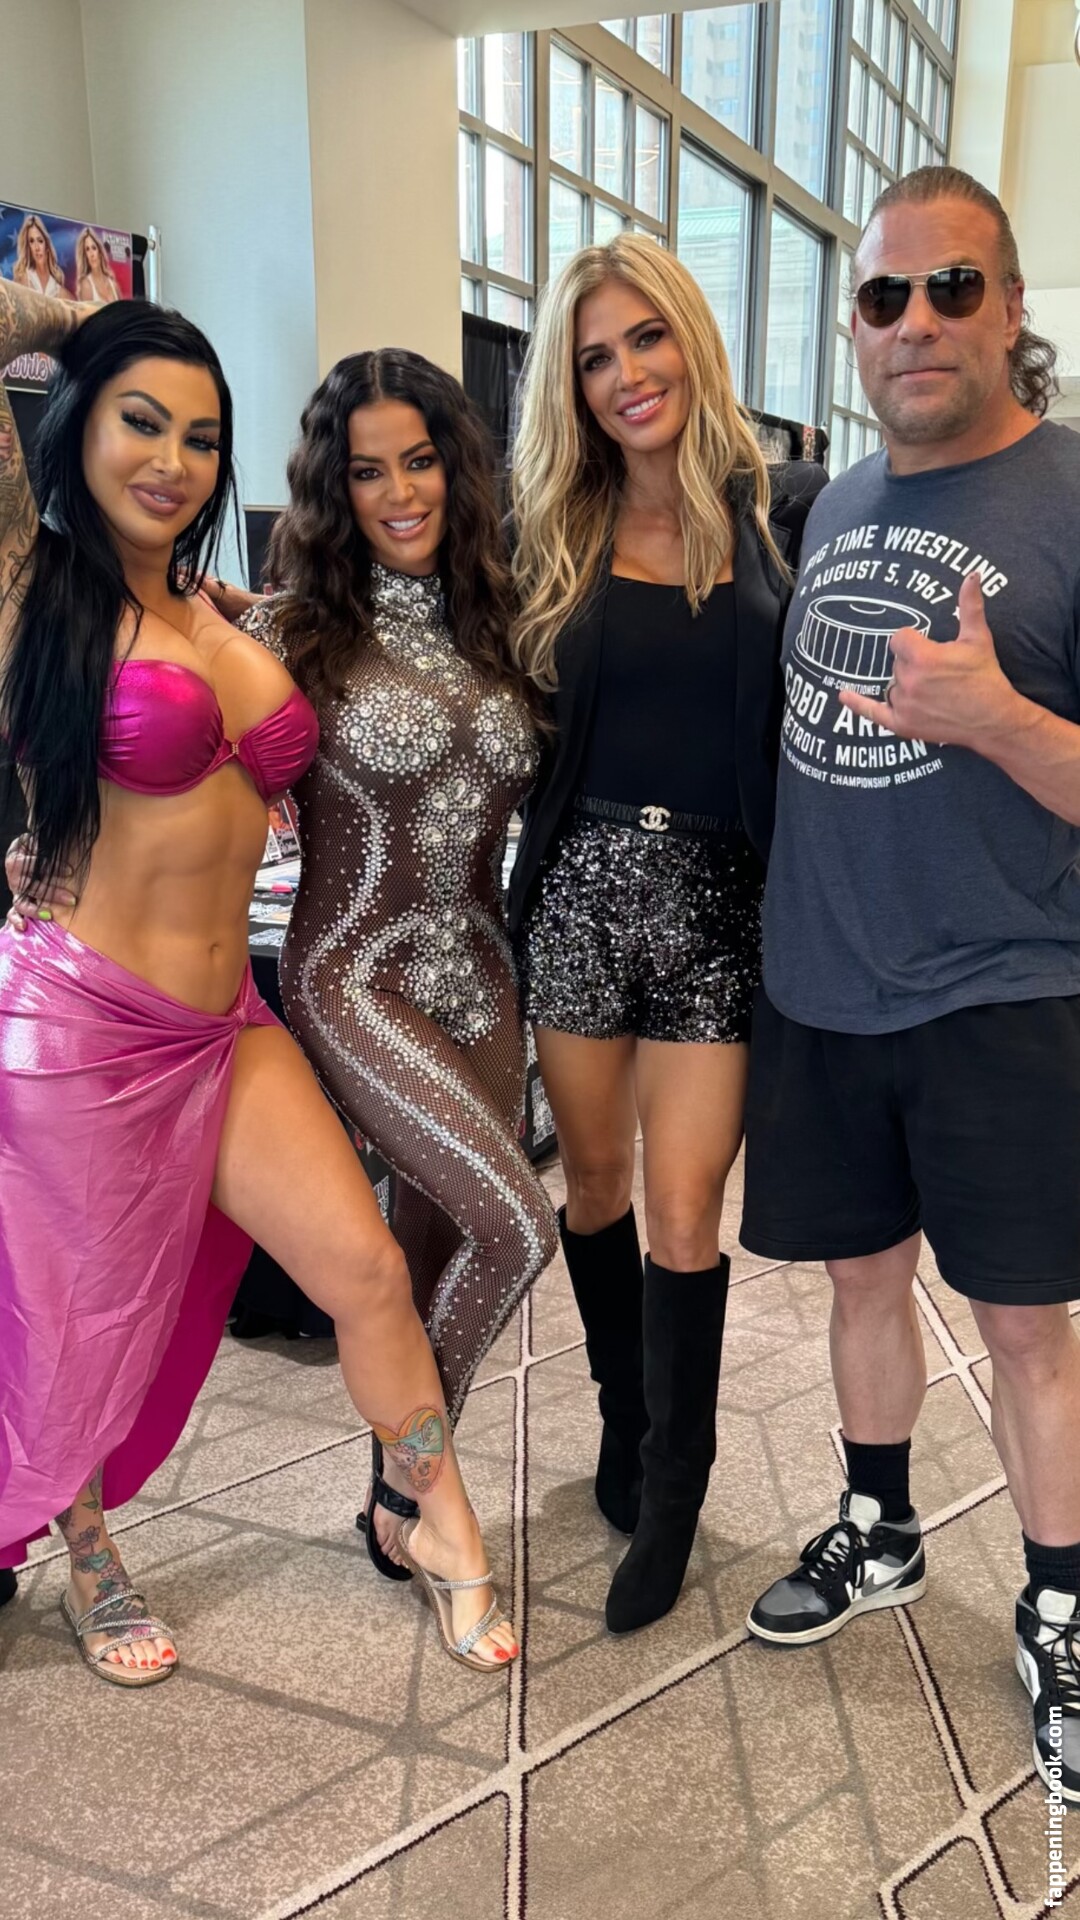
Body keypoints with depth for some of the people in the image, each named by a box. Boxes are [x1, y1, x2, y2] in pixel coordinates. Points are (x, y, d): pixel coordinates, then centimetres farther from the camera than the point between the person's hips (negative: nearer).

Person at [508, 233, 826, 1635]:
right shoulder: (555, 538, 6)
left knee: (684, 1207, 0)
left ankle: (673, 1490, 21)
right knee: (594, 1177, 14)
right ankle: (625, 1412, 38)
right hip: (582, 884, 2)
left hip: (718, 900, -2)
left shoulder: (781, 513, 1)